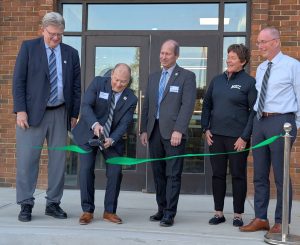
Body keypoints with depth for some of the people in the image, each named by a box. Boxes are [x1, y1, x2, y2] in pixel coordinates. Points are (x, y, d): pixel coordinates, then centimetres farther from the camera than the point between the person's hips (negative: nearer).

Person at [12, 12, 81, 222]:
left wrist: (74, 114, 6)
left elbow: (76, 86, 12)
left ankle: (53, 203, 15)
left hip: (60, 113, 3)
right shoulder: (29, 47, 3)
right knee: (27, 159, -4)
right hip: (33, 112, -3)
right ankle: (26, 205, 6)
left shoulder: (71, 53, 11)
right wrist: (20, 110, -10)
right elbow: (19, 81, -2)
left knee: (59, 159, 5)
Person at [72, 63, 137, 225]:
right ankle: (87, 210, 4)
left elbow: (124, 124, -14)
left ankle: (110, 211, 7)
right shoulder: (98, 83, -13)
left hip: (112, 138, 1)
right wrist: (95, 124, -39)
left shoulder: (131, 99, -9)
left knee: (115, 172, -8)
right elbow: (86, 105, -21)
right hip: (89, 134, -1)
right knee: (86, 170, -9)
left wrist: (111, 139, -32)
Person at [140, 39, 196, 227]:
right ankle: (162, 209, 19)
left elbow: (187, 105, -9)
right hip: (154, 131, 6)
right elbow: (147, 105, 18)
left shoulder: (187, 76, 0)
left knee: (173, 175, -3)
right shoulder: (153, 77, 18)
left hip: (173, 132, -5)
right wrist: (144, 130, 11)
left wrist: (178, 130, -17)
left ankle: (170, 214, 2)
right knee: (158, 174, 9)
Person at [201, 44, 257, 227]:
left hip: (237, 138, -4)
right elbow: (207, 105, 15)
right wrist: (206, 128, 6)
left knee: (238, 175, 5)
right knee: (218, 174, 9)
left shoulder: (249, 82, -4)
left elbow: (254, 111, -6)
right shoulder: (217, 80, 10)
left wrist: (245, 137, -11)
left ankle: (238, 215, 16)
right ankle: (219, 213, 20)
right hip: (216, 136, 5)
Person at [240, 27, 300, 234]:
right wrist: (258, 121, 12)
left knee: (281, 175, -2)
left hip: (281, 121, -7)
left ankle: (281, 223, 9)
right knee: (259, 174, 10)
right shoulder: (260, 68, 15)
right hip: (260, 121, 7)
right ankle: (261, 219, 20)